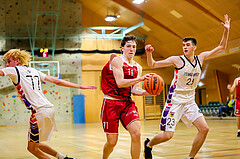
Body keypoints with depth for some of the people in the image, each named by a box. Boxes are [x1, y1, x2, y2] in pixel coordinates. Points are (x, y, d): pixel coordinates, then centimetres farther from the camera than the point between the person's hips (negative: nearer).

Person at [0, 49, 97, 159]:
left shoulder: (14, 70, 1)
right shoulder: (34, 71, 19)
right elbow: (56, 81, 18)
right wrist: (80, 87, 21)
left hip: (39, 112, -8)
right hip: (49, 108, 8)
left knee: (32, 147, 7)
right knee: (35, 144, 22)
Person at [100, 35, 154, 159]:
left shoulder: (137, 67, 12)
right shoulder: (117, 60, -8)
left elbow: (134, 90, 8)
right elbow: (120, 83, -20)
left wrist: (147, 92, -12)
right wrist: (140, 78, -26)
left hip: (127, 102, 5)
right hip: (111, 103, -5)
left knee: (136, 134, -16)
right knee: (112, 142, -1)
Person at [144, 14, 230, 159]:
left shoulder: (201, 58, 5)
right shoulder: (177, 60, -9)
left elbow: (221, 47, 11)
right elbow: (153, 65, -7)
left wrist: (226, 30, 1)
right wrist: (149, 54, -26)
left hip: (190, 102, 5)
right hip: (175, 101, -5)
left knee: (204, 129, -9)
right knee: (167, 135, -10)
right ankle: (148, 144, 22)